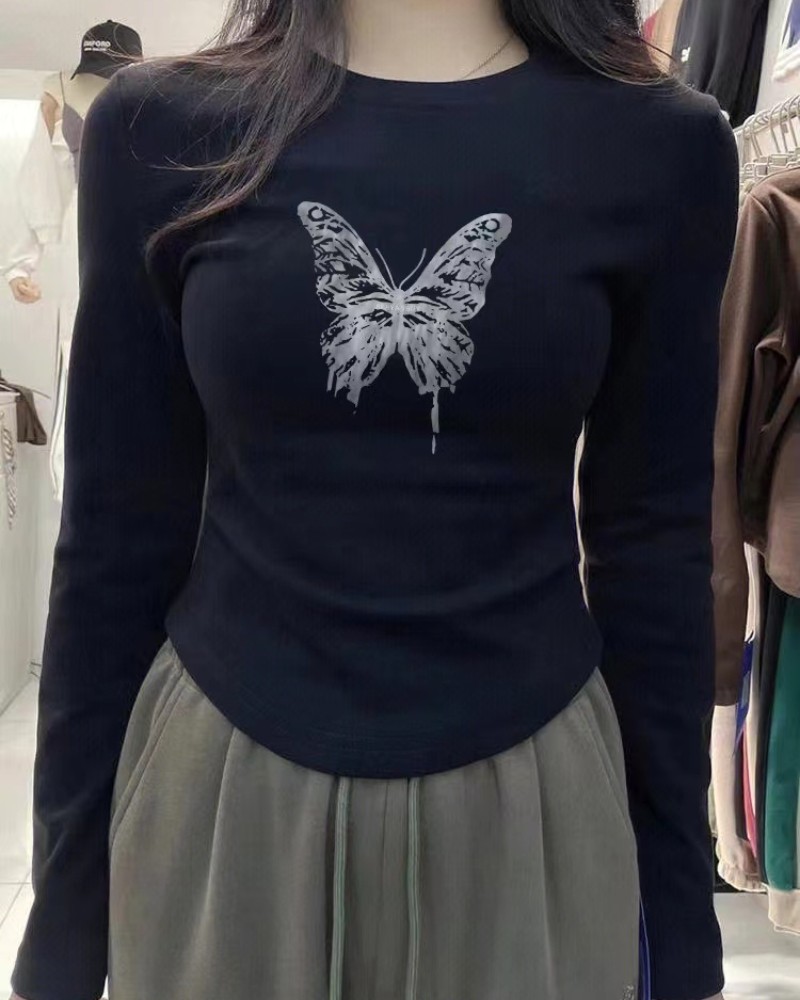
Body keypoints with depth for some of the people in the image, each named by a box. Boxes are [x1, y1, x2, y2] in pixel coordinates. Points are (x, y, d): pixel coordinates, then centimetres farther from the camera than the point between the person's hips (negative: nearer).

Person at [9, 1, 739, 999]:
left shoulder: (661, 145, -3)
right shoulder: (160, 128, -4)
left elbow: (654, 541, 0)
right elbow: (116, 531, -2)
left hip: (532, 795, 1)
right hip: (219, 788, 1)